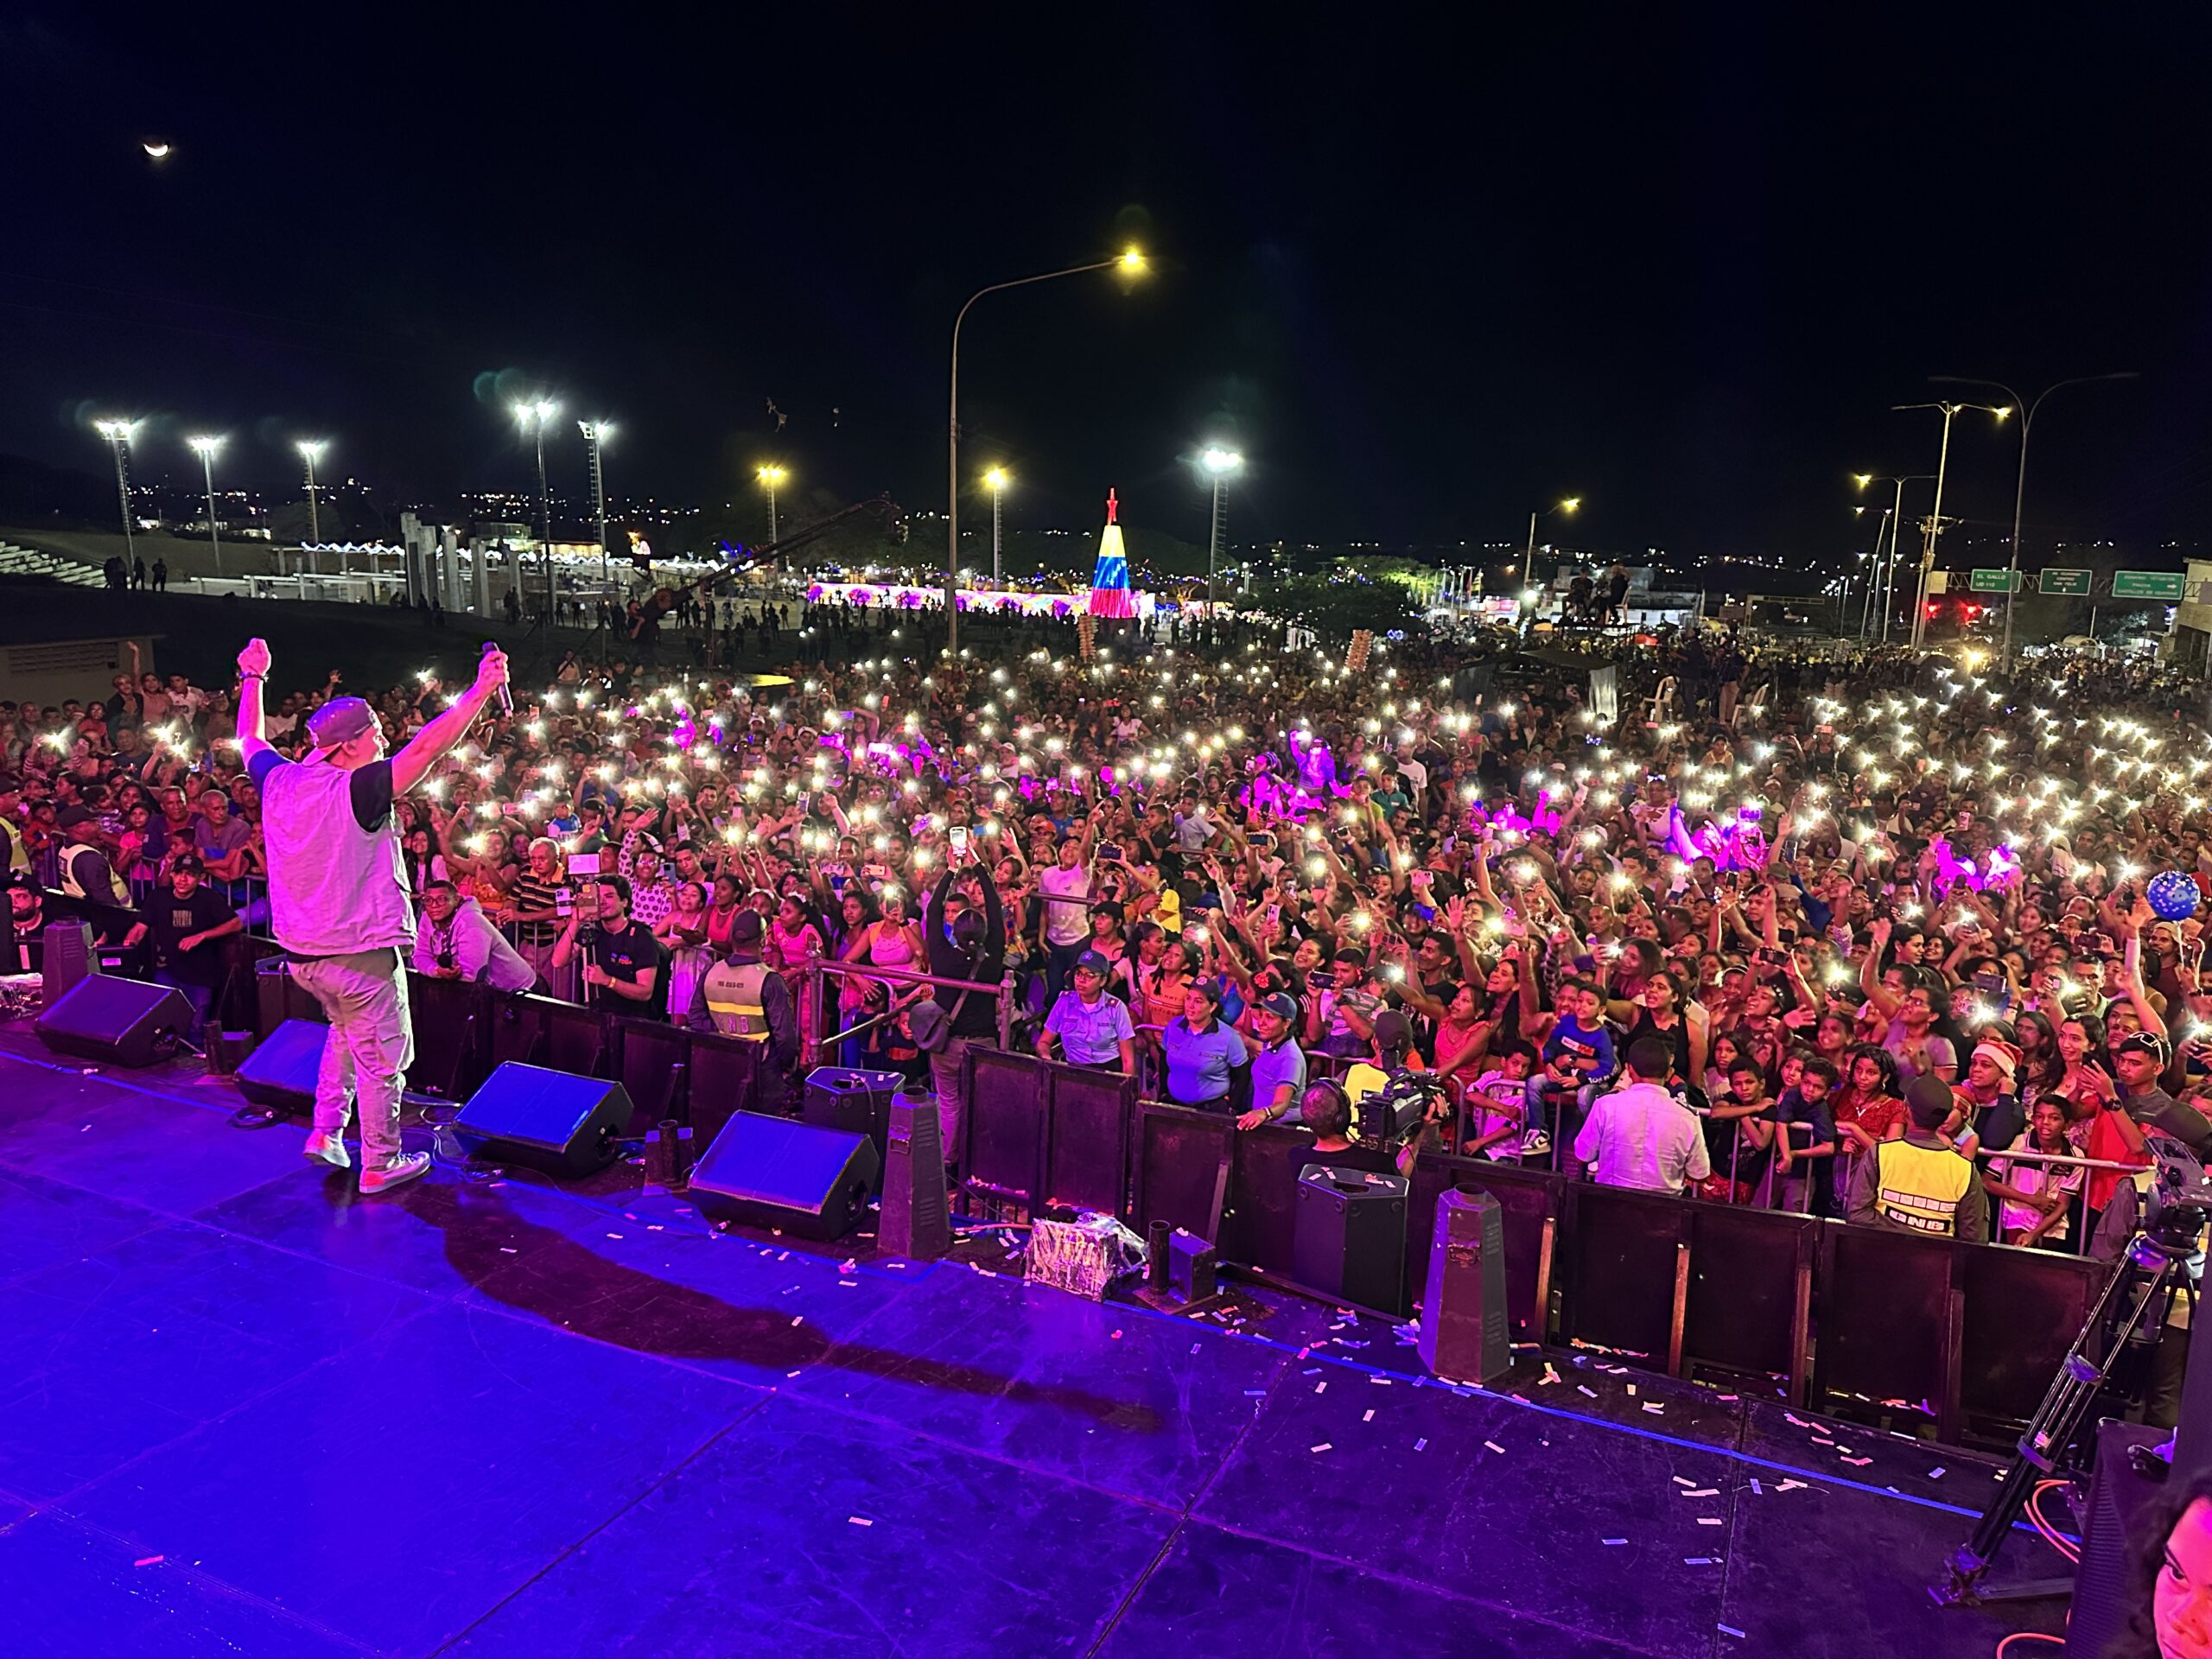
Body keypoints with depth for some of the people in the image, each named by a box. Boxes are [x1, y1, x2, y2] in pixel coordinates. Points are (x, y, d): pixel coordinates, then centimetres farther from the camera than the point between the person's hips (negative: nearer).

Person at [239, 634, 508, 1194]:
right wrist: (481, 688, -27)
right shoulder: (355, 791, -22)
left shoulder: (278, 781, -1)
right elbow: (426, 748, -29)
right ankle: (380, 1164, 16)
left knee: (346, 1030, 31)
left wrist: (253, 677, 33)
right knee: (381, 1059, 6)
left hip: (301, 952, 8)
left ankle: (326, 1131, 32)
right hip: (359, 953, -8)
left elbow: (250, 739, 20)